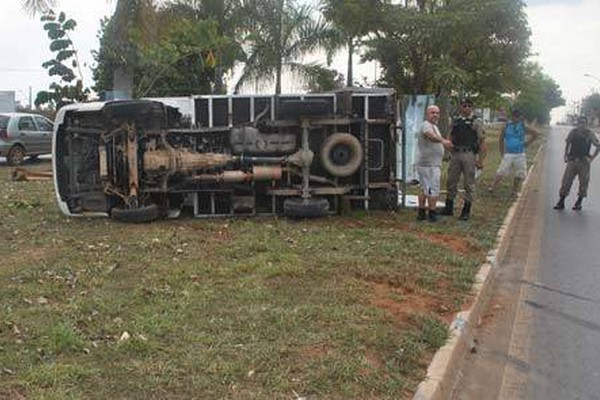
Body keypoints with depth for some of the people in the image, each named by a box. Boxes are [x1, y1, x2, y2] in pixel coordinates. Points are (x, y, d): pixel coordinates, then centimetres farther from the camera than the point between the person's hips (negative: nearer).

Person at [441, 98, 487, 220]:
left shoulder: (477, 121, -2)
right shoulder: (455, 121, 12)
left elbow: (482, 141, -6)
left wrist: (480, 159, -12)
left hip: (469, 154, -4)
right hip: (455, 154, 5)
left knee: (469, 184, 2)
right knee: (451, 182, 9)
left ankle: (466, 211, 10)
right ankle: (448, 208, 21)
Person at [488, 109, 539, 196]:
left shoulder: (523, 127, 0)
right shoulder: (507, 127, 0)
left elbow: (536, 133, 7)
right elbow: (501, 140, 8)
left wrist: (528, 143, 3)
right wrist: (502, 153, 4)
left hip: (520, 155, 1)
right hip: (508, 154, -1)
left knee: (519, 174, 5)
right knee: (501, 172, -11)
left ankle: (515, 191, 19)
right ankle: (493, 186, -6)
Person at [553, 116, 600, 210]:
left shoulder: (590, 134, -3)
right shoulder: (573, 132, 3)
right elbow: (567, 144, 16)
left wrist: (592, 158, -6)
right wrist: (566, 155, 5)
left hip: (584, 162, -1)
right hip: (572, 161, 2)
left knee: (583, 183, 4)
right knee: (566, 181, -2)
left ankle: (578, 203, 15)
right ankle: (561, 202, 3)